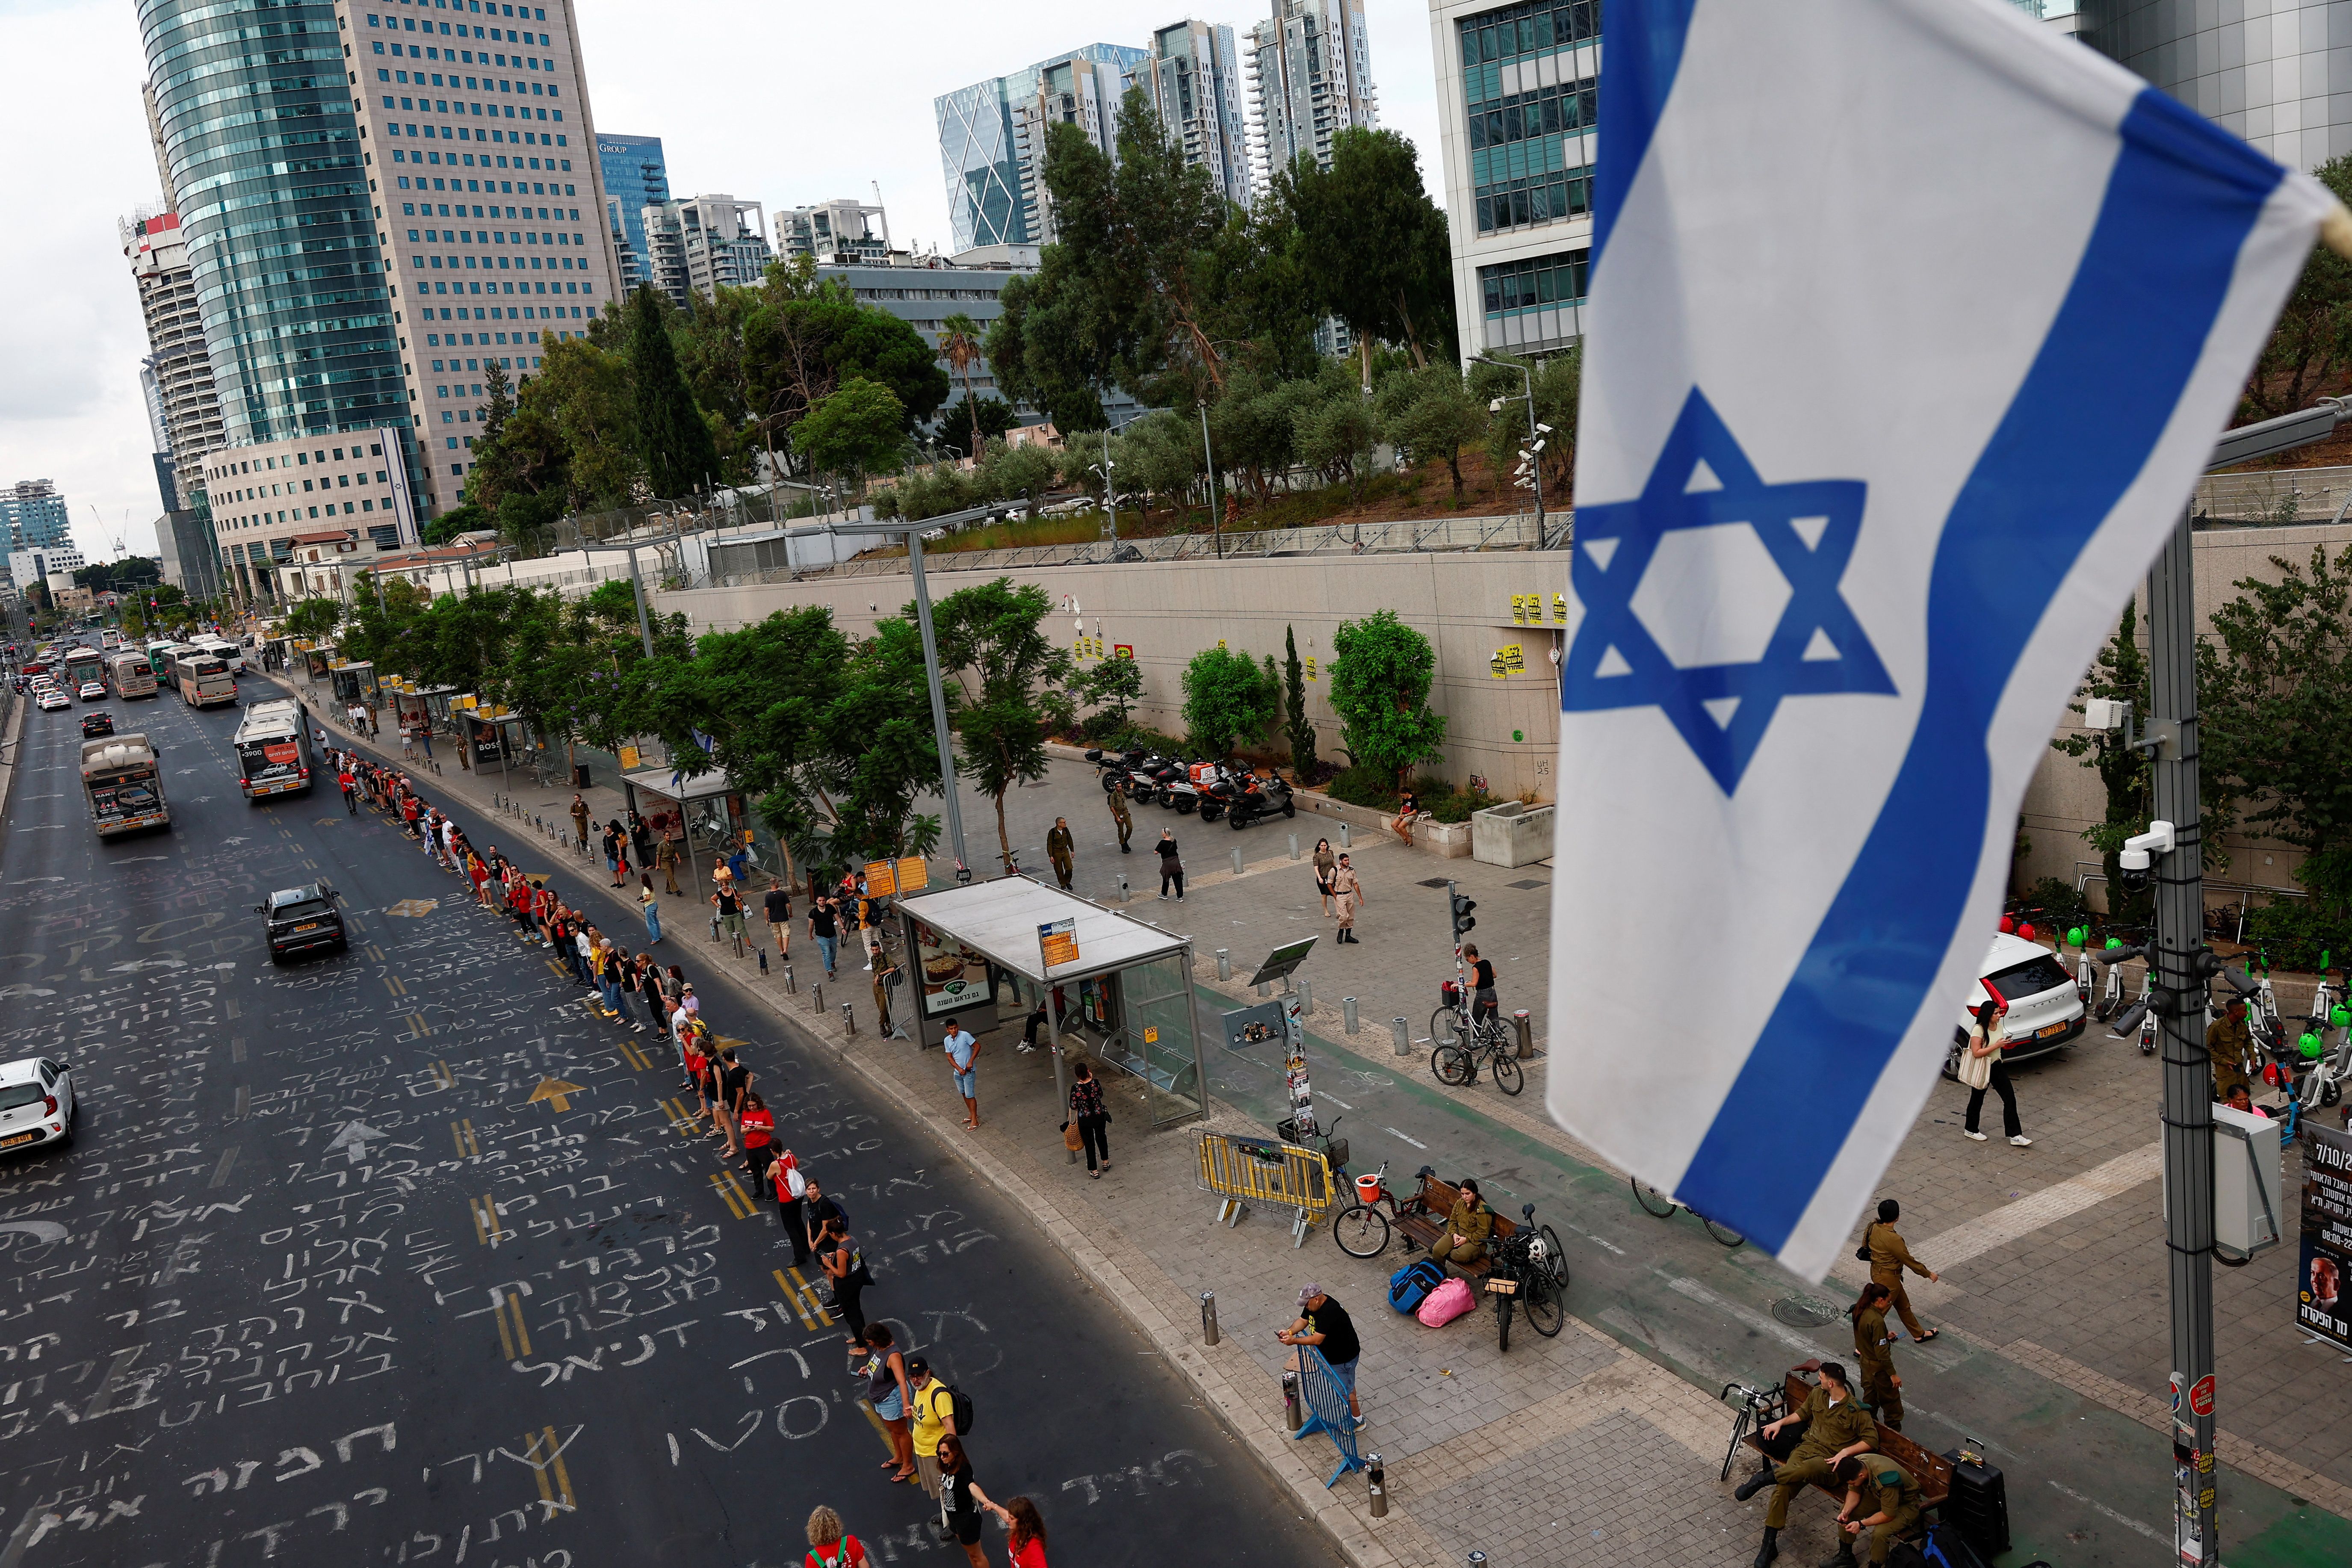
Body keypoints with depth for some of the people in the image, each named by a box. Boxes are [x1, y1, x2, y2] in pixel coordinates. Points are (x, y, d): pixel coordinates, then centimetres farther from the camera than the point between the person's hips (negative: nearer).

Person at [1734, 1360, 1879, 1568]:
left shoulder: (1856, 1410, -8)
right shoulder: (1817, 1395, 9)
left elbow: (1871, 1440, -6)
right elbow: (1803, 1413, 27)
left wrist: (1846, 1451, -16)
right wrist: (1781, 1422, 16)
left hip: (1830, 1459, -5)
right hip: (1808, 1447, 5)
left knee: (1808, 1469, -43)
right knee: (1783, 1487, -21)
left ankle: (1764, 1478, -23)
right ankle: (1769, 1545, -15)